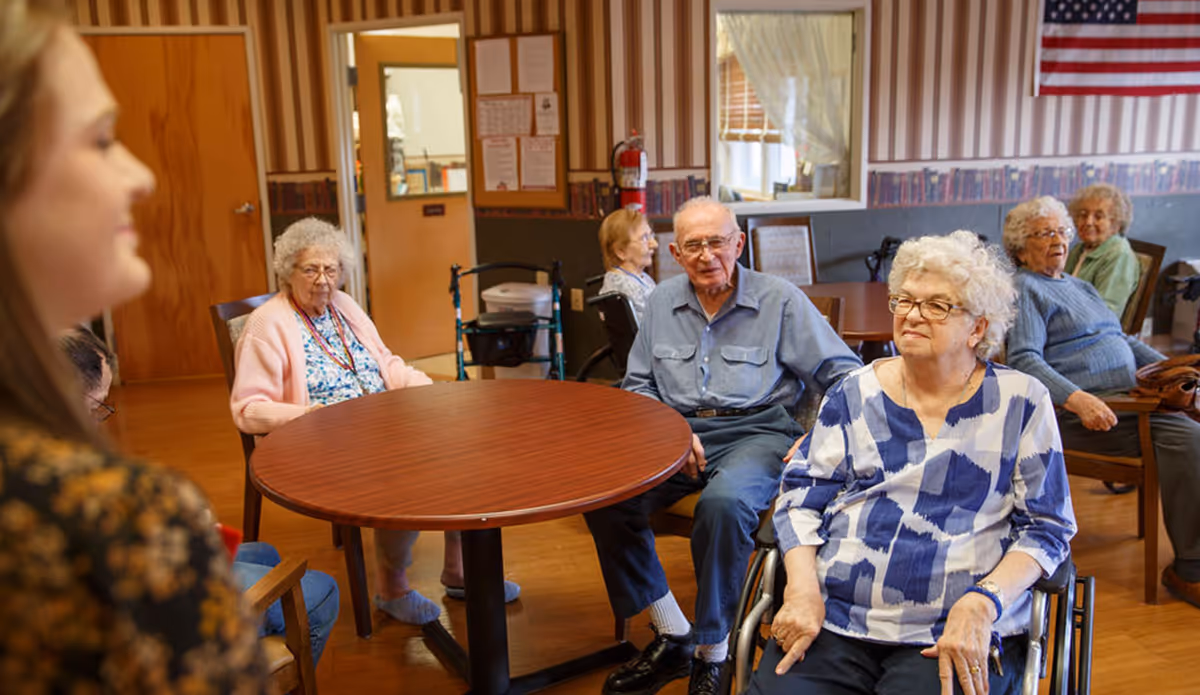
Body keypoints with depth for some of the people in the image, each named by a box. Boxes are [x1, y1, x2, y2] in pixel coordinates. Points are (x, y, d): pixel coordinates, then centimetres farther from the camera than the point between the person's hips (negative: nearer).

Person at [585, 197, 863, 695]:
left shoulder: (780, 299, 2)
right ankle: (672, 637, -7)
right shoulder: (663, 301, 14)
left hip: (757, 431, -4)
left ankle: (712, 655, -15)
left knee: (723, 503, -37)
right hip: (675, 429, 4)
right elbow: (637, 386, 18)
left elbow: (844, 374, 2)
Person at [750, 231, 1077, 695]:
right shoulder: (856, 392, 9)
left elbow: (1046, 527, 3)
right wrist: (803, 590, -8)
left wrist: (981, 603, -12)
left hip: (957, 637, -1)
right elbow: (801, 496, 8)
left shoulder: (1021, 400, 5)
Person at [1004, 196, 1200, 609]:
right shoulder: (1025, 289, 0)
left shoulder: (1080, 287, 27)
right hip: (1079, 411, -8)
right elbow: (1024, 360, -13)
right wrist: (1077, 399, -26)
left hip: (1129, 396, 8)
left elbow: (1122, 339, 29)